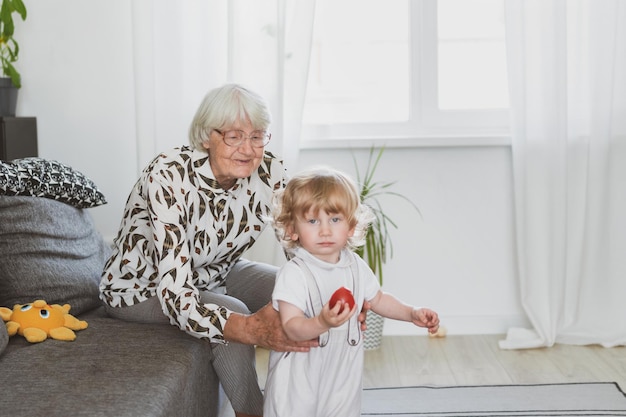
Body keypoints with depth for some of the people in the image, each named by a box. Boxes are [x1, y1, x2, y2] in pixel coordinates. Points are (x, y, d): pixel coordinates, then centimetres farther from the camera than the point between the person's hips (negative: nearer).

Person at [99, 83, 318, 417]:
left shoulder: (268, 172, -18)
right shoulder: (169, 177, -34)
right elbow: (175, 296, -40)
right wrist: (251, 329, -56)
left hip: (213, 274, 5)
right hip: (143, 288, -5)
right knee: (233, 313, -29)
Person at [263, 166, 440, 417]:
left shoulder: (355, 267, 2)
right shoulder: (294, 273, -19)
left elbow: (377, 299, 20)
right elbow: (291, 328, -25)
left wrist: (412, 313, 12)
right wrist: (323, 323, -41)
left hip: (343, 372, 5)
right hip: (300, 375, -5)